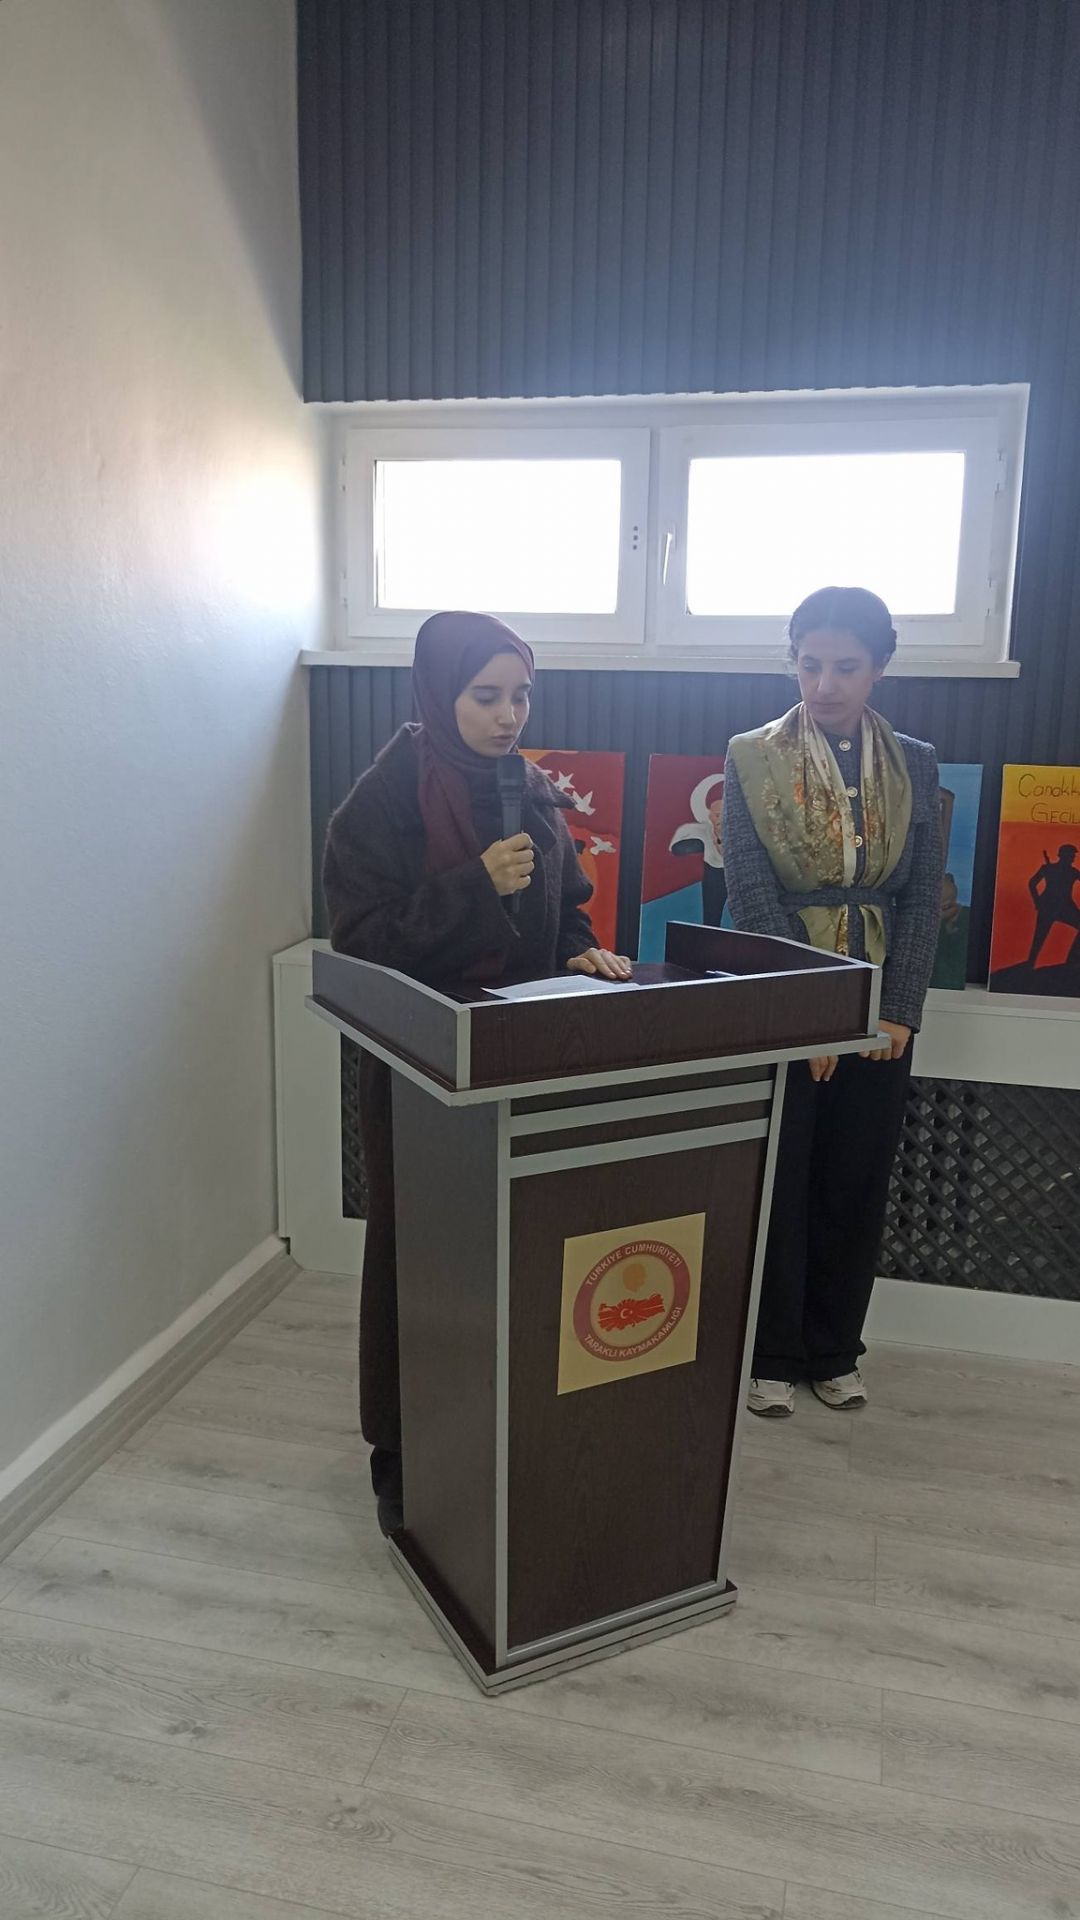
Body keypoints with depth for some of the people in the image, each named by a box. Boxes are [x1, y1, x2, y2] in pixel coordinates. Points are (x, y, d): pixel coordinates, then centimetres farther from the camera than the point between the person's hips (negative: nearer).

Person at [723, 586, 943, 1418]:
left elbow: (925, 894, 2)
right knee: (777, 1186, 5)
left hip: (881, 1014, 3)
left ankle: (834, 1352, 27)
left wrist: (899, 1011, -8)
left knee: (857, 1186, 10)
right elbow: (752, 894, -8)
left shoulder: (916, 764, 5)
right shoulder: (751, 757, -2)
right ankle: (772, 1355, 21)